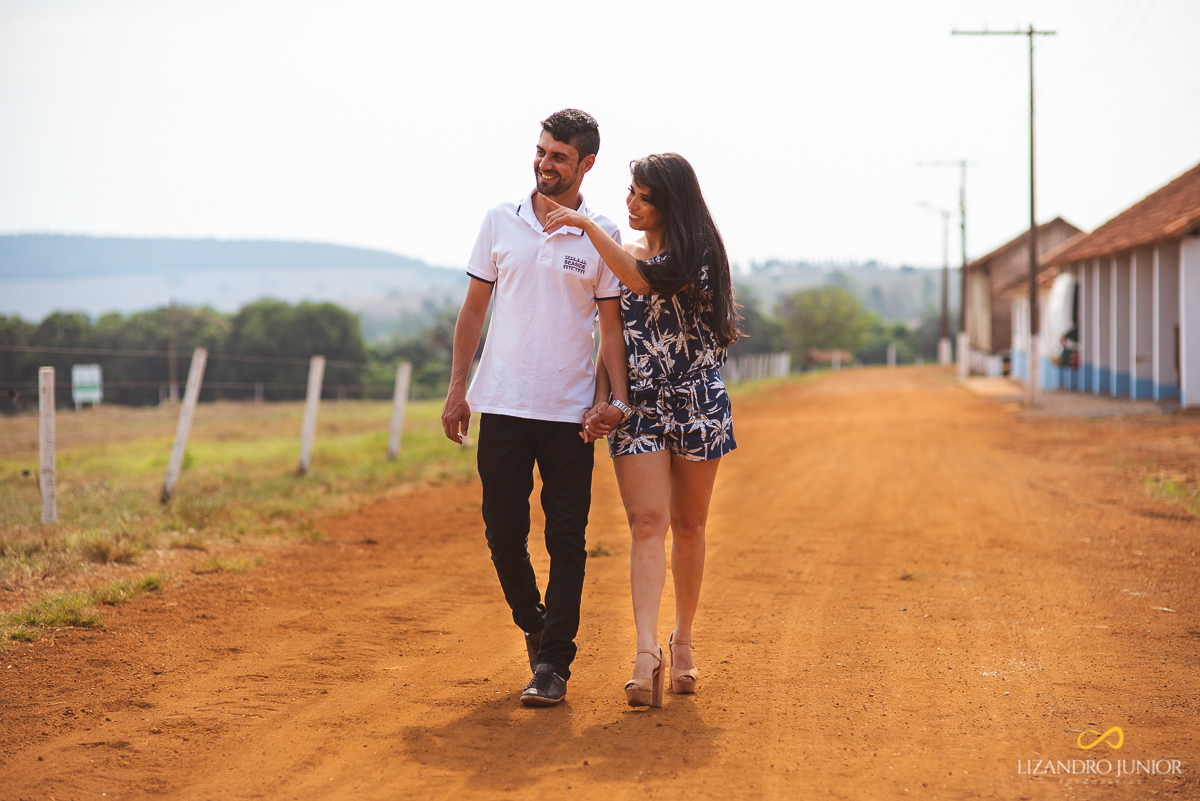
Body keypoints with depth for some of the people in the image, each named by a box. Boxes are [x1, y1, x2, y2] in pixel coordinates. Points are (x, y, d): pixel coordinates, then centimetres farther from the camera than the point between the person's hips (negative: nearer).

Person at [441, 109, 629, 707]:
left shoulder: (601, 235, 0)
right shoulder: (501, 221, 5)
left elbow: (611, 323, 2)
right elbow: (475, 307, 10)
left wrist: (618, 395, -11)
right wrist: (456, 388, 5)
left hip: (570, 411, -2)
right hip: (502, 405, 2)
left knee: (566, 540, -2)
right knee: (503, 533, 5)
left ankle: (553, 664, 4)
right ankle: (534, 627, 29)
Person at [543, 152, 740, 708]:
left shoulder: (699, 254, -3)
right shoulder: (618, 256, 11)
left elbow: (648, 280, -24)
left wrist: (585, 225, -25)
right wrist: (602, 402, -1)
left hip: (696, 402, -2)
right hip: (635, 406, 2)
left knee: (688, 525, 7)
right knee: (648, 522, -13)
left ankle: (682, 641, 24)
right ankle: (646, 652, -24)